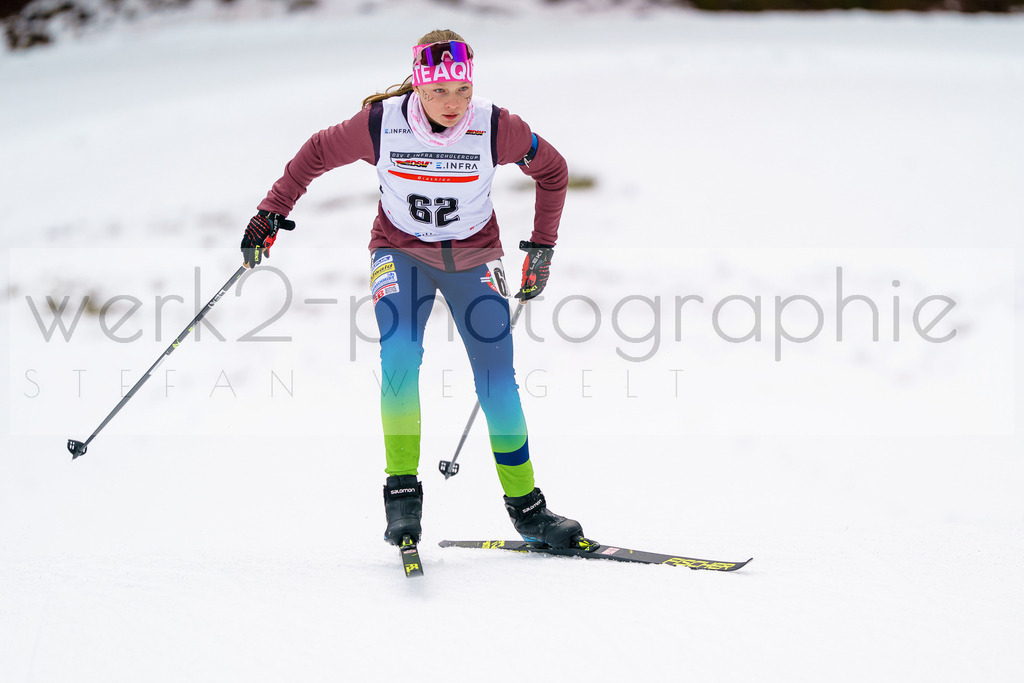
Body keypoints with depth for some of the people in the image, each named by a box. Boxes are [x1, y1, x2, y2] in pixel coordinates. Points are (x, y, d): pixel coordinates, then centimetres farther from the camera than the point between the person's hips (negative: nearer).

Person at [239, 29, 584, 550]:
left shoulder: (496, 128, -21)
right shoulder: (382, 123, -21)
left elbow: (552, 170, -2)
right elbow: (316, 155, -4)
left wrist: (541, 249, 0)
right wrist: (271, 215, -5)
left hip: (473, 256, 1)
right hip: (401, 250, 0)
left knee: (497, 384, -6)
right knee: (399, 355, -25)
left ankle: (525, 506, 7)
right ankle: (402, 488, -14)